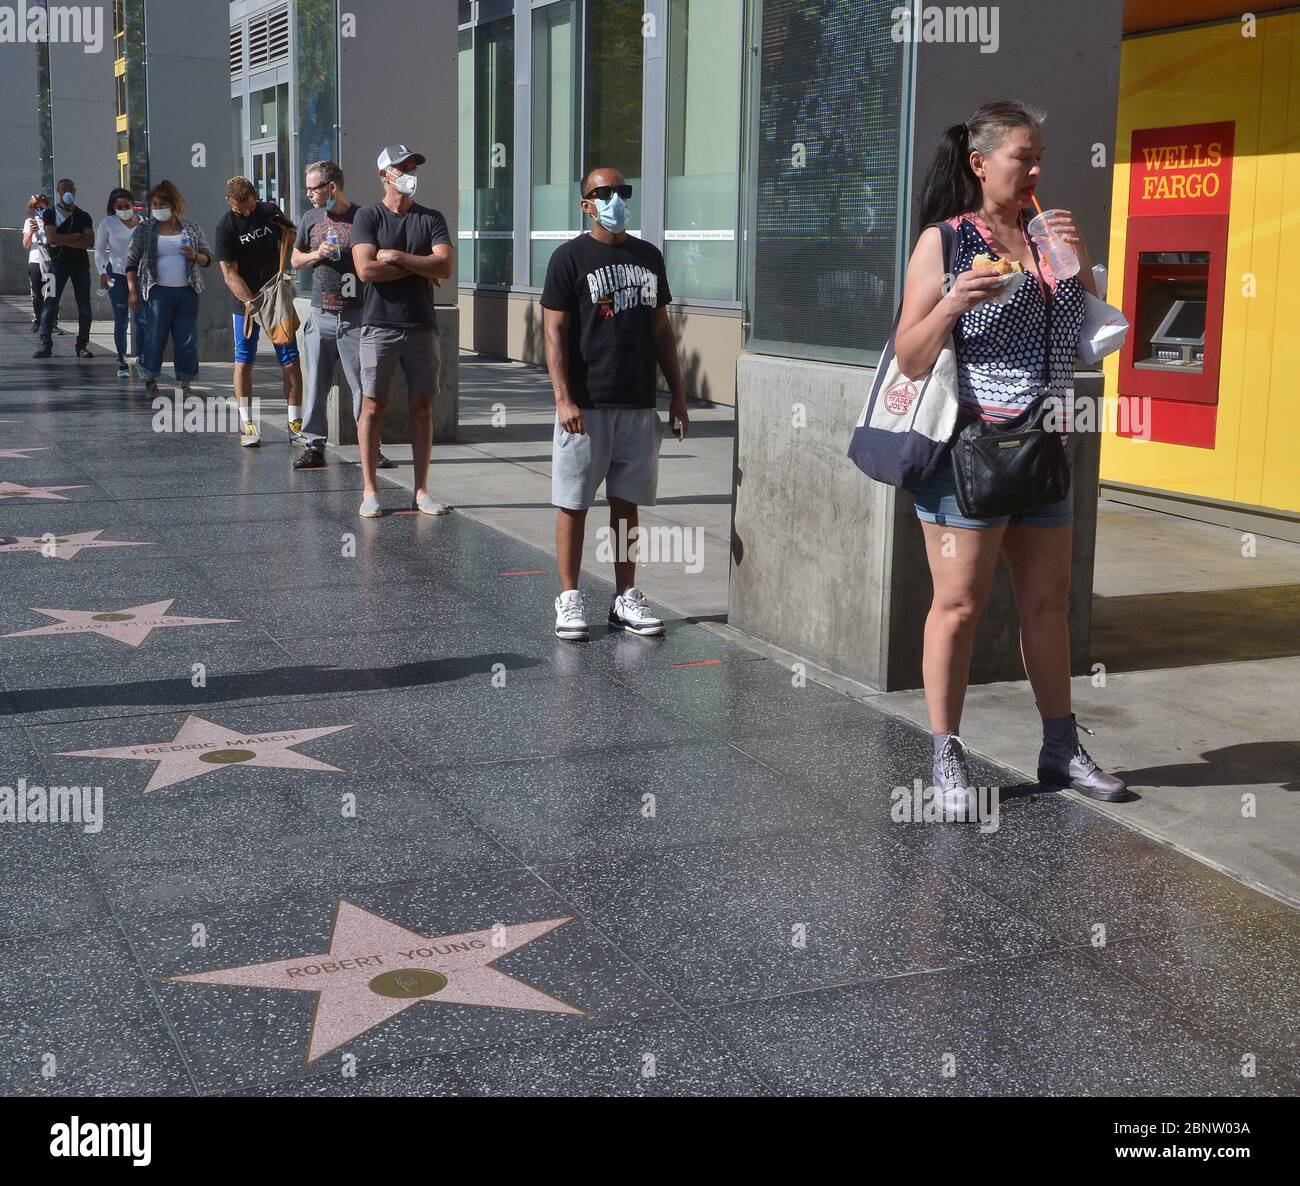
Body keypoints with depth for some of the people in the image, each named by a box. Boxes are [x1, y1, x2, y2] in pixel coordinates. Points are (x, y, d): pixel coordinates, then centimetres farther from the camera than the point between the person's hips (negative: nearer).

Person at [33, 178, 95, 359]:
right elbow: (52, 238, -11)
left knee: (84, 307, 0)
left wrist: (63, 241, -9)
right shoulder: (50, 214, 6)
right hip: (58, 263, -2)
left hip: (80, 264, 2)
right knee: (50, 304, -7)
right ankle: (45, 345, -6)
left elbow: (90, 242, -4)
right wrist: (77, 236, -7)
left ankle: (82, 345, 6)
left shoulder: (84, 217, 11)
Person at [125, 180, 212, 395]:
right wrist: (132, 290, -2)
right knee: (155, 336, -1)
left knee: (187, 339, 1)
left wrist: (195, 256, -8)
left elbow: (207, 258, 14)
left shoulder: (192, 229, 10)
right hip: (158, 291, -2)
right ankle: (150, 378, 14)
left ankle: (186, 382, 10)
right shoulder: (143, 230, 4)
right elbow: (131, 263, 6)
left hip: (187, 291, 2)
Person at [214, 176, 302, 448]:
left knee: (290, 360, 0)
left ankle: (295, 421, 5)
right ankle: (247, 424, 3)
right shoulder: (226, 228, -9)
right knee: (243, 362, -3)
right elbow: (230, 274, -13)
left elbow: (292, 238, 18)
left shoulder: (270, 211, 3)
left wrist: (288, 230, -7)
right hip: (245, 302, -3)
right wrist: (250, 302, -27)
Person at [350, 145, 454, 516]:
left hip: (421, 327, 3)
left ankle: (421, 491, 11)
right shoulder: (368, 217, 1)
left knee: (422, 408, 5)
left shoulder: (431, 218, 9)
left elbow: (446, 265, -6)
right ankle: (370, 490, 5)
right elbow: (366, 269, -13)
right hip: (379, 326, -3)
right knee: (373, 406, -1)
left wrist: (396, 256, -10)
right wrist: (419, 268, -7)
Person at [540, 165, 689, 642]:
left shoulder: (648, 256, 13)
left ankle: (626, 599, 16)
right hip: (586, 406, -4)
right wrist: (563, 398, -15)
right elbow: (554, 332, -7)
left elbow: (661, 330, 16)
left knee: (626, 503, 9)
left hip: (639, 405, 4)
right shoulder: (570, 258, -3)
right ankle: (569, 598, 11)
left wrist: (678, 396, 12)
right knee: (573, 503, 1)